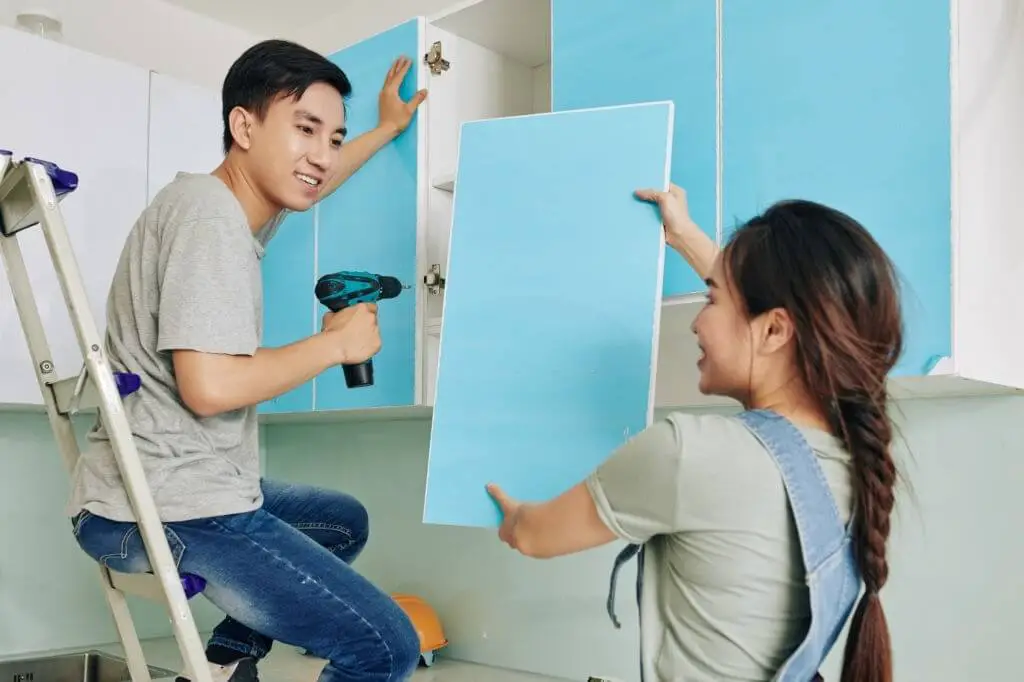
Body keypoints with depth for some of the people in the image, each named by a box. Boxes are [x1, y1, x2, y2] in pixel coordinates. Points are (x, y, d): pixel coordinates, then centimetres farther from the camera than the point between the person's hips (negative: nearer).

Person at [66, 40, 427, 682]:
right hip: (166, 512, -10)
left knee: (346, 522, 30)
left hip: (174, 492, 10)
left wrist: (387, 129, 43)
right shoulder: (208, 216, -18)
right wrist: (336, 343, -14)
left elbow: (305, 188, 35)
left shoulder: (227, 202, 13)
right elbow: (209, 386, -27)